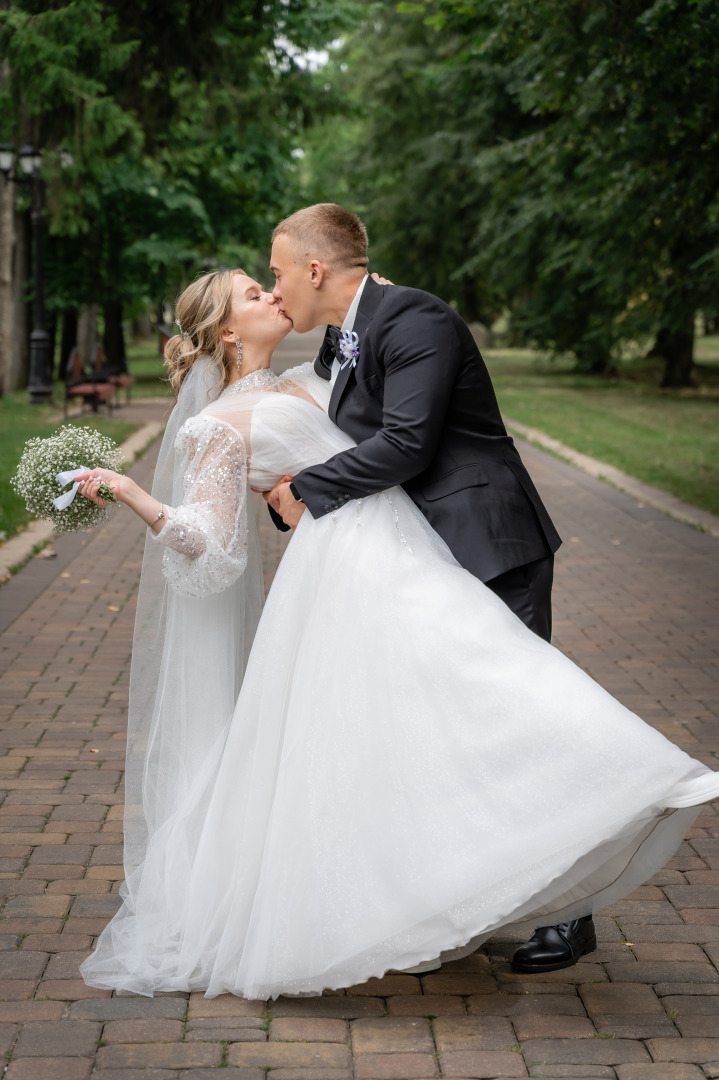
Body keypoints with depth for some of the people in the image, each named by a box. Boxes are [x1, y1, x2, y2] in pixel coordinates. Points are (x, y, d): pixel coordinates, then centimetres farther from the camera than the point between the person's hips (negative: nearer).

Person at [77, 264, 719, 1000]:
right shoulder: (216, 427, 4)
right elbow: (207, 539, -4)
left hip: (403, 554, 7)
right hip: (347, 570, -7)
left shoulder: (305, 383, 26)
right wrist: (130, 493, -16)